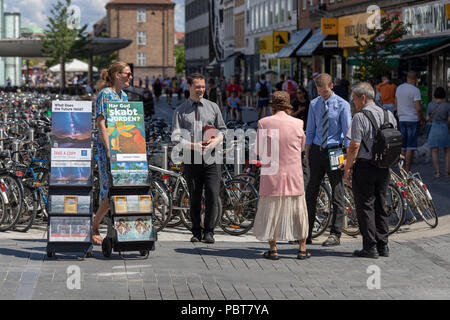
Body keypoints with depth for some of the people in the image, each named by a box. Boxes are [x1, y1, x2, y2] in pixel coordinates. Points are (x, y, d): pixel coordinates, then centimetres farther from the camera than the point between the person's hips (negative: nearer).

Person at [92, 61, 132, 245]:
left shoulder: (123, 96, 17)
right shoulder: (105, 94, -8)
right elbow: (101, 123, -14)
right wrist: (109, 149, -20)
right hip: (107, 147, -8)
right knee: (111, 192, -9)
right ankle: (94, 228, 6)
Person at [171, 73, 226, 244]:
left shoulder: (213, 107, 13)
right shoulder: (180, 111, 6)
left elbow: (222, 129, 16)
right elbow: (176, 137, -2)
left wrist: (216, 140, -6)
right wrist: (194, 145, -17)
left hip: (211, 158, 1)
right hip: (191, 158, 0)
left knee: (212, 195, -9)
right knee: (194, 198, 5)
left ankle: (209, 232, -1)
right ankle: (196, 232, 17)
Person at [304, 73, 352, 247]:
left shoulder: (342, 105, -5)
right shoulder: (314, 104, 8)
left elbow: (347, 131, -6)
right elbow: (310, 130, 13)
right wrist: (307, 152, 8)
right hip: (317, 150, 4)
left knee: (337, 194, 0)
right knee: (311, 192, 6)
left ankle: (335, 235, 6)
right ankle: (306, 233, 13)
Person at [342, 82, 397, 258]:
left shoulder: (360, 117, -14)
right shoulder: (388, 115, 8)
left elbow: (354, 146, -18)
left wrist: (347, 168, -7)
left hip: (365, 166, -7)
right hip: (384, 167, 7)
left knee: (365, 206, 1)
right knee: (381, 206, 14)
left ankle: (370, 247, 2)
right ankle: (383, 246, 18)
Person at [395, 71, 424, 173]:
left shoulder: (399, 88, 8)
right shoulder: (415, 90, -13)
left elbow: (396, 105, 16)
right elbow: (418, 108, -19)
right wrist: (421, 118, -3)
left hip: (402, 120, 6)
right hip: (413, 120, -6)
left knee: (403, 147, 11)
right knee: (410, 147, -4)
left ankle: (403, 170, 13)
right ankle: (407, 171, -6)